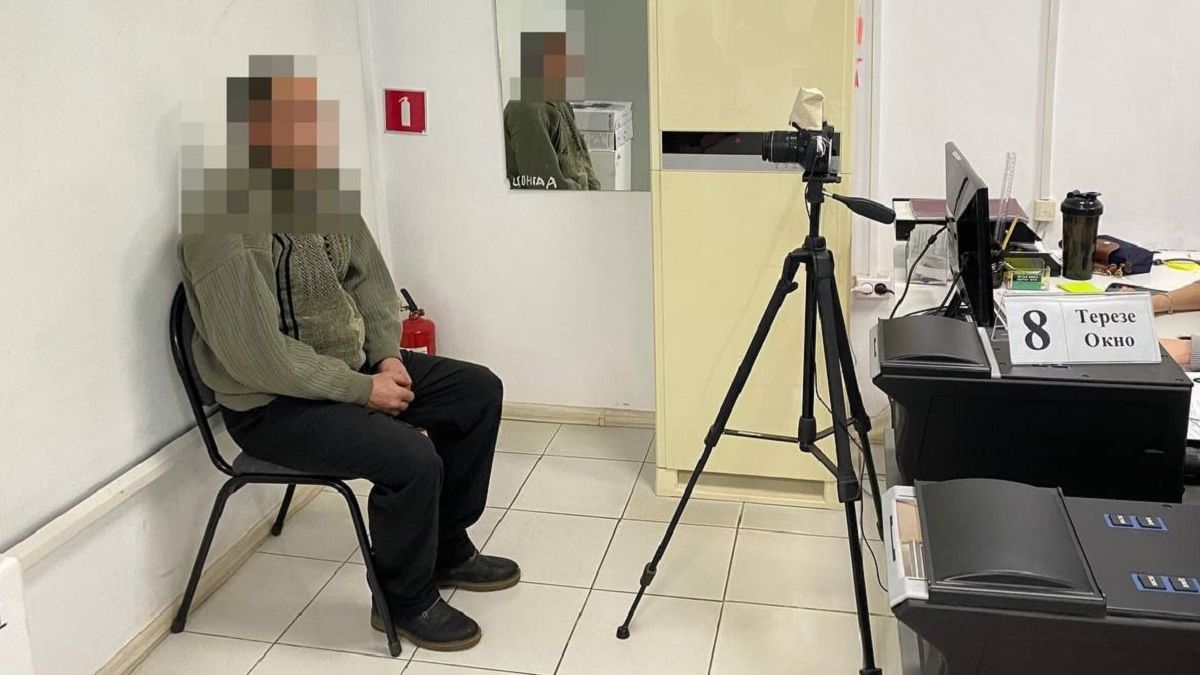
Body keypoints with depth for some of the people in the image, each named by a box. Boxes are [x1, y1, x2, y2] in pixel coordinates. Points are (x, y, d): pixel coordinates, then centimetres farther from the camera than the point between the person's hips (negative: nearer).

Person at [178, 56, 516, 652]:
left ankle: (447, 551, 21)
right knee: (411, 457, -27)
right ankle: (406, 602, 2)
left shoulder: (325, 195, -1)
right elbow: (256, 356, -28)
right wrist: (363, 389, -21)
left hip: (350, 364, 9)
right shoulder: (224, 227, -26)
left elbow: (369, 279, 10)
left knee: (479, 391, 5)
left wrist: (388, 358, -4)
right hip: (272, 404, -9)